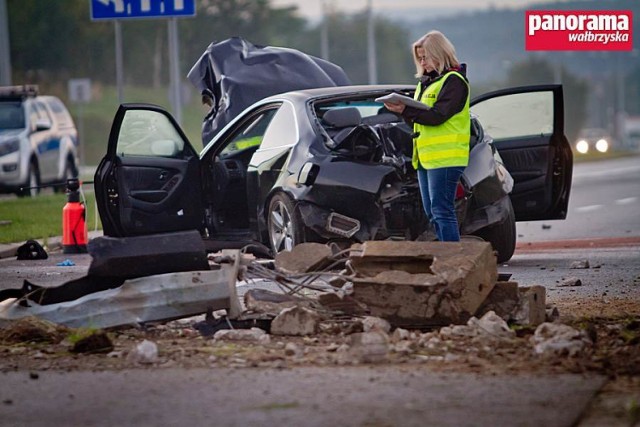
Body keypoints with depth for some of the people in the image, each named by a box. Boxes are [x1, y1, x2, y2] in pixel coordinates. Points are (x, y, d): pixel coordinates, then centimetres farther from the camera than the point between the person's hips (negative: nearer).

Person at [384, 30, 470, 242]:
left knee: (442, 211, -12)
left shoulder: (453, 81, -8)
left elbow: (437, 116, -18)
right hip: (425, 158, 10)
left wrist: (406, 110, -21)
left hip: (444, 158, -10)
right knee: (432, 213, 10)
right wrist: (403, 110, 0)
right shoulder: (426, 82, 20)